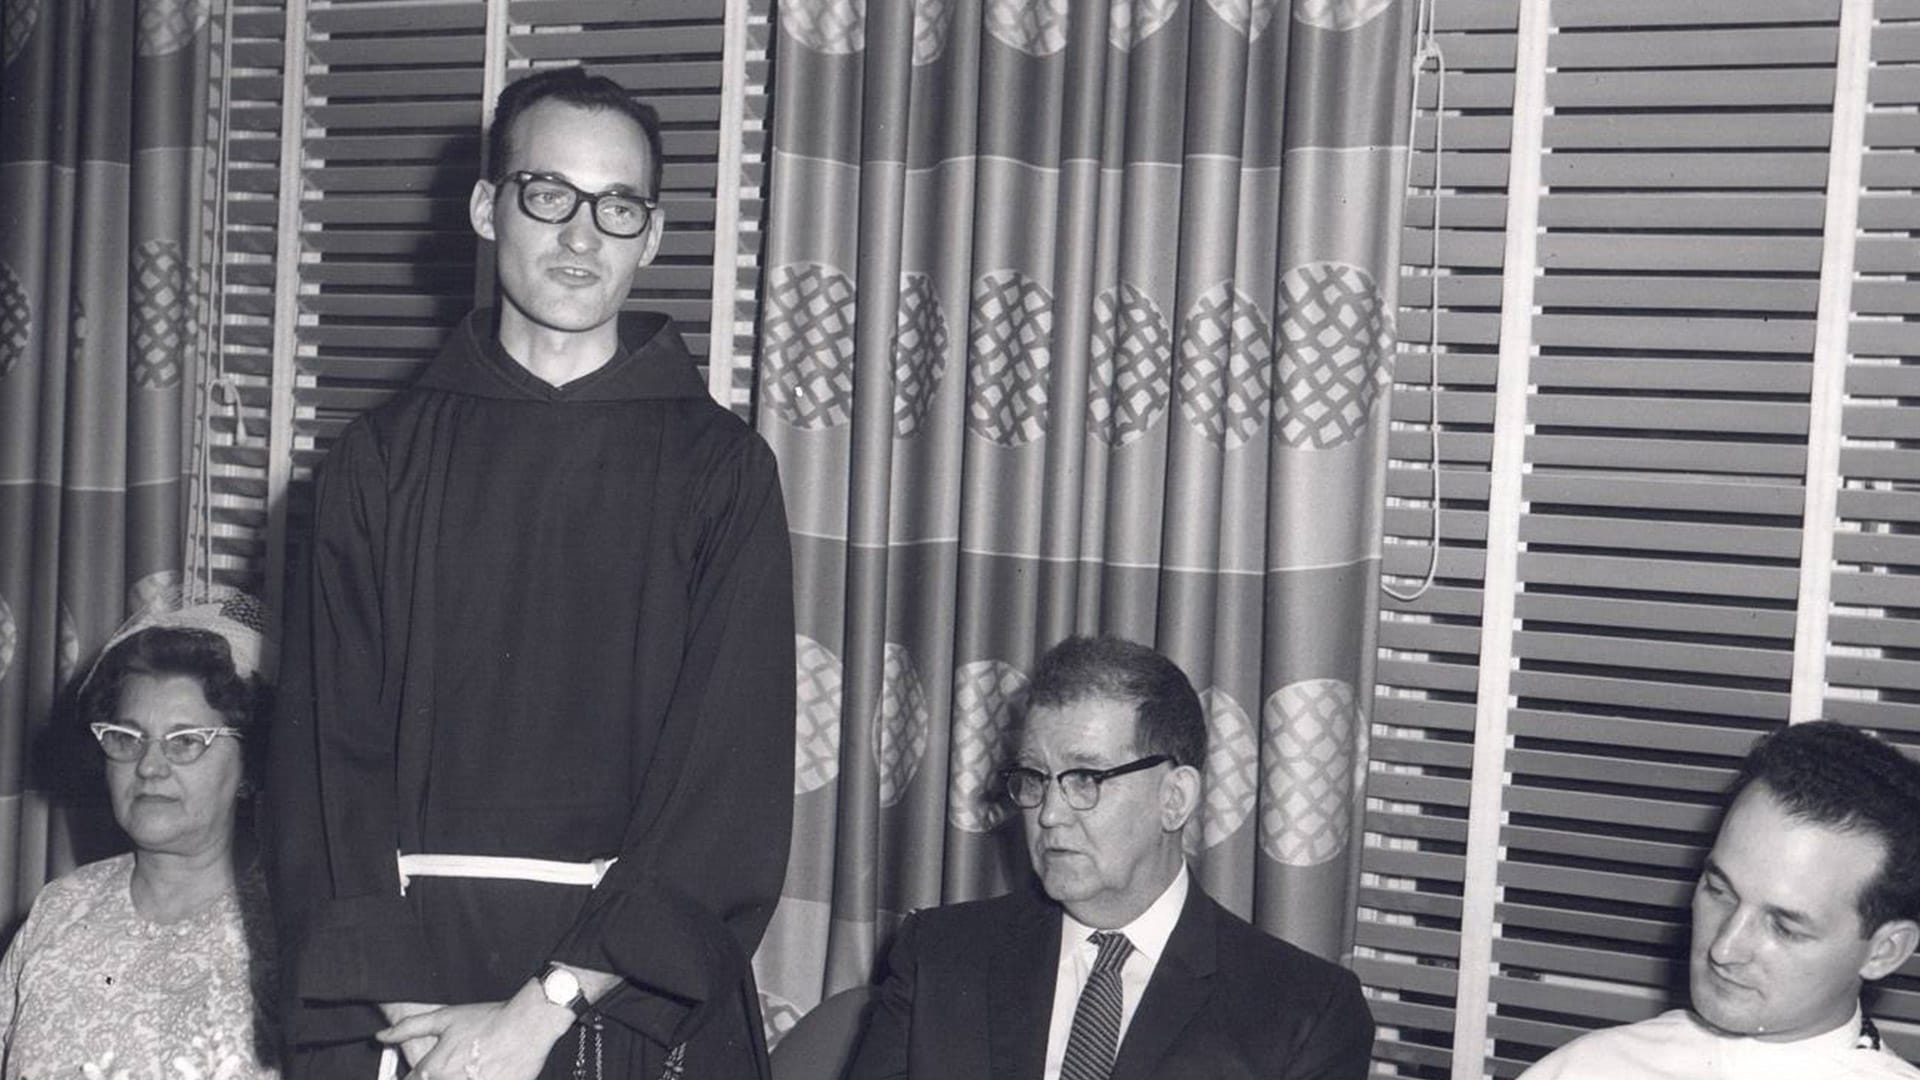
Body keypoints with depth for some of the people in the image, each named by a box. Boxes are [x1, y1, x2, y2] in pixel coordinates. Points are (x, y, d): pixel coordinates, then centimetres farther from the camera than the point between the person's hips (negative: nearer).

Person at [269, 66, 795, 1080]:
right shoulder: (383, 456, 3)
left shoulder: (718, 465, -2)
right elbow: (333, 754, -2)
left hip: (636, 988, -1)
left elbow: (732, 774, -10)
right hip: (412, 959, 1)